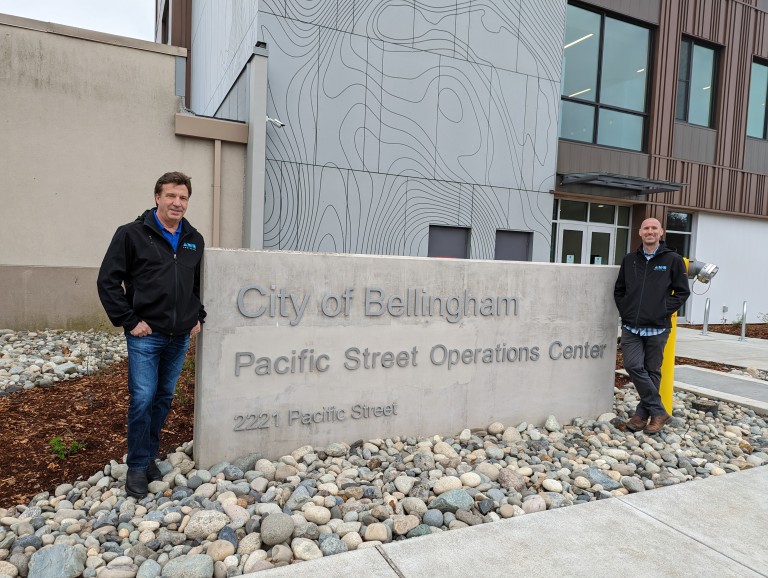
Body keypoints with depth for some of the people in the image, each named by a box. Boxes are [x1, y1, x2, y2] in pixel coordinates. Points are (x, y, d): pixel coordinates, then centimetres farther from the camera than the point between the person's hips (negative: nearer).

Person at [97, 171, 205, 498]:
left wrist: (198, 316, 11)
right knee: (142, 399, -4)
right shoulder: (132, 234, -5)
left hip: (180, 336, 5)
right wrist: (129, 321, -11)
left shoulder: (194, 240, 10)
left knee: (165, 397, 13)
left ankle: (150, 456, 29)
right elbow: (108, 280, -7)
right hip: (145, 335, -5)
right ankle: (137, 467, 12)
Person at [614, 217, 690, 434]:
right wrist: (625, 312, 5)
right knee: (633, 366, -9)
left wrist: (664, 311, -6)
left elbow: (682, 292, 3)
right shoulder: (629, 260, 10)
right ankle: (658, 412, 4)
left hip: (657, 328, -2)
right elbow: (619, 290, 16)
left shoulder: (673, 260, 1)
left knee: (652, 371, 5)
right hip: (631, 326, 2)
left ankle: (643, 413, 17)